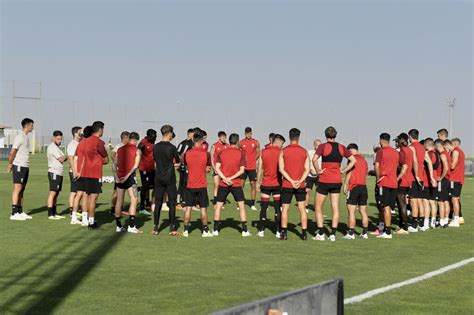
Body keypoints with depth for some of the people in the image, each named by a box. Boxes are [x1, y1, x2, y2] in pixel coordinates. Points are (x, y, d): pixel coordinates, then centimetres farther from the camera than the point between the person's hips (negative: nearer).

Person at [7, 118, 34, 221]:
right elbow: (12, 152, -15)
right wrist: (10, 164, -6)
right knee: (17, 189, -8)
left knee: (22, 190, 11)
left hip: (25, 166, 9)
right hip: (19, 166, -9)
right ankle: (14, 214, -8)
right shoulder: (20, 137, -13)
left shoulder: (26, 137, 16)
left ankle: (20, 212, 17)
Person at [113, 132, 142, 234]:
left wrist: (116, 177, -3)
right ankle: (131, 226, -15)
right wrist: (127, 176, -15)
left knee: (119, 201, 11)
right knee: (134, 200, -5)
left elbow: (115, 164, 4)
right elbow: (135, 165, -13)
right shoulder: (137, 151, -1)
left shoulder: (120, 149, 12)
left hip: (120, 178, 5)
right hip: (130, 178, -5)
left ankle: (118, 226, 17)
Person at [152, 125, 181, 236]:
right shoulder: (171, 147, -11)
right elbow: (178, 162, -2)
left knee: (158, 203, 8)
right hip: (170, 178, -4)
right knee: (172, 203, 3)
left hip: (158, 178, 4)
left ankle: (155, 228, 9)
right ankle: (172, 229, 3)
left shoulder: (156, 147, 2)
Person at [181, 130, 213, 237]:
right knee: (203, 208, 4)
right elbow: (208, 168, 3)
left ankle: (186, 230, 10)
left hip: (190, 185, 2)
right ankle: (205, 231, 8)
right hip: (202, 185, -2)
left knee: (188, 208, 8)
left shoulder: (187, 153, -3)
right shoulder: (206, 154, -8)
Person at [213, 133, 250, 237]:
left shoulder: (221, 153, 2)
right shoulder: (241, 154, -4)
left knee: (218, 205, 11)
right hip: (236, 184, -2)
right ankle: (244, 230, 4)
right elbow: (242, 170, -9)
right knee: (242, 205, 7)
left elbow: (217, 168, -6)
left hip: (223, 184, 2)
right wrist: (231, 178, -11)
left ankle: (215, 230, 12)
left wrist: (225, 179, -12)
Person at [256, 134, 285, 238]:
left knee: (263, 208, 9)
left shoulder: (263, 152, 2)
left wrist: (258, 183, 10)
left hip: (266, 184, 2)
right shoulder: (280, 152, -7)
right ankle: (278, 231, 4)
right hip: (277, 184, -2)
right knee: (278, 208, 4)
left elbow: (260, 169, 4)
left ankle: (261, 231, 10)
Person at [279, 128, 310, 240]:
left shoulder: (283, 151, -2)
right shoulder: (304, 151, 2)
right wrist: (300, 181, -10)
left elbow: (281, 169, -8)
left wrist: (291, 181, -11)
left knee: (285, 209, 7)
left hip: (287, 185, -1)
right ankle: (304, 233, 7)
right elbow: (307, 169, -4)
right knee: (302, 209, 9)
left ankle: (284, 233, 1)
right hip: (301, 185, 1)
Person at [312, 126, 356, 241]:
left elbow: (314, 159, -23)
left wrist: (318, 171, -11)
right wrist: (343, 171, 6)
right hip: (337, 181, 4)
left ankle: (320, 234, 2)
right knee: (335, 209, 8)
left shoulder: (323, 146, -8)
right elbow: (353, 160, 7)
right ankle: (333, 234, 6)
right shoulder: (341, 148, 5)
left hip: (324, 180, -4)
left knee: (318, 208, 7)